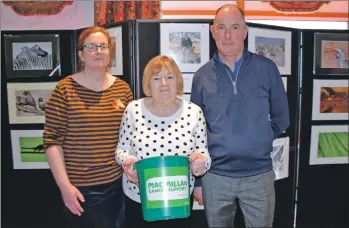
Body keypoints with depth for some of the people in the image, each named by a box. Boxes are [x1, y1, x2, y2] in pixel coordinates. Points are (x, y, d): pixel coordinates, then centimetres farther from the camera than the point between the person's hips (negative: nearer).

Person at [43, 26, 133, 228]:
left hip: (117, 184, 4)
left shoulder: (122, 88, 3)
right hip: (80, 188, -4)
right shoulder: (65, 89, -8)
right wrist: (65, 185, -12)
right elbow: (52, 140, -9)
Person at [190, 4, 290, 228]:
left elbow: (281, 118, 7)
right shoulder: (202, 75, -1)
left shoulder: (266, 68, -4)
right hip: (215, 176, 1)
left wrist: (259, 140, 2)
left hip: (259, 174, 0)